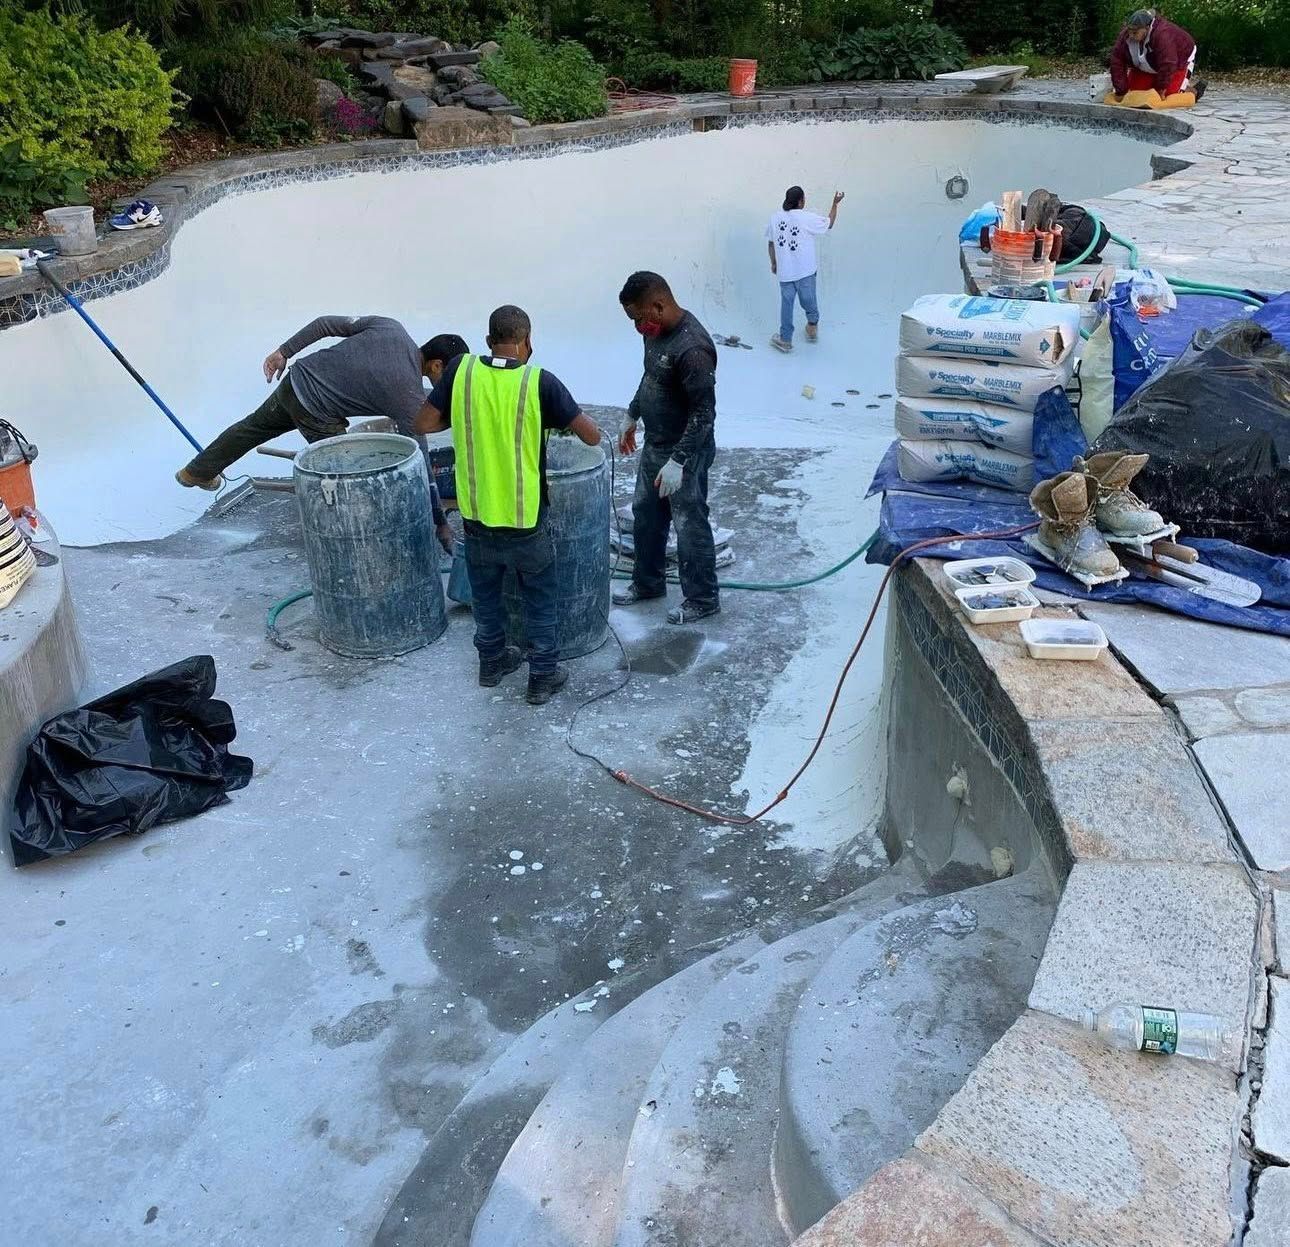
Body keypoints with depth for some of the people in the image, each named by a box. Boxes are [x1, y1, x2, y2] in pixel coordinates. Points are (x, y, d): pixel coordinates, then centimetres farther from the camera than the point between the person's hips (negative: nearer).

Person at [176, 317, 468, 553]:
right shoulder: (410, 396, -19)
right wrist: (441, 523, -9)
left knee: (254, 426, 31)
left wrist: (285, 352, 15)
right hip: (314, 412, -8)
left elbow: (326, 324, 1)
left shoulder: (389, 326, -4)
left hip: (295, 379, 8)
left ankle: (196, 472, 54)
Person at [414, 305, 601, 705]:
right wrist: (564, 419, 7)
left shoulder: (461, 370, -9)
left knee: (485, 593, 24)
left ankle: (492, 662, 41)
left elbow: (424, 423, -3)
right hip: (525, 520, -3)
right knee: (539, 600, 16)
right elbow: (592, 436, -13)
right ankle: (543, 677, 27)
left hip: (477, 515, 3)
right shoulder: (539, 381, -16)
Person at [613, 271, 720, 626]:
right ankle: (648, 582, 39)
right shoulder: (658, 331, 0)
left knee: (690, 526, 5)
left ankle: (702, 599, 21)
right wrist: (631, 416, 23)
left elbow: (704, 412, -28)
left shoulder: (692, 347, -29)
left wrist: (678, 461, -28)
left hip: (686, 453, -9)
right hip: (654, 445, 9)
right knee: (645, 516, 21)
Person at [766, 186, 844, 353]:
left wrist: (774, 263, 20)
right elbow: (829, 224, 2)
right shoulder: (807, 218, -13)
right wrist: (835, 203, 14)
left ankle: (785, 339, 14)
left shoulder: (775, 218, -2)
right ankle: (813, 326, 42)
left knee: (786, 303, 10)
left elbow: (770, 243, 7)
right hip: (805, 270, -2)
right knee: (808, 301, 18)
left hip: (784, 271, 2)